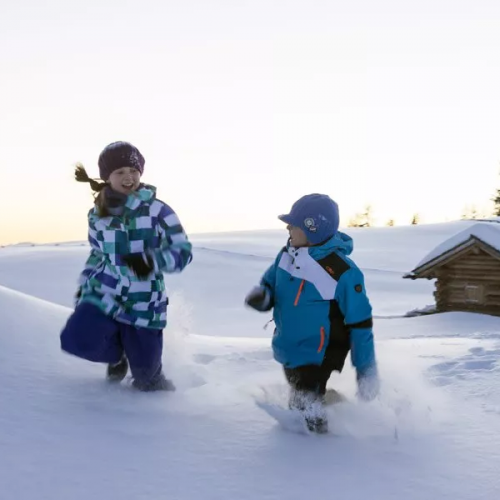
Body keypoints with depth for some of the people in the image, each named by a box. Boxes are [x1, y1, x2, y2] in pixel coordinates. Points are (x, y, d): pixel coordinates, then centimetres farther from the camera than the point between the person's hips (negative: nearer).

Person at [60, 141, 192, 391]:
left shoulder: (157, 210, -10)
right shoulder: (98, 215, 4)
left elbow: (183, 252, -10)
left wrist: (151, 261, -27)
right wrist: (83, 286, 15)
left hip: (143, 304, -2)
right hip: (104, 295, 3)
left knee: (145, 376, 2)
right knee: (77, 340, -24)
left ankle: (150, 379, 44)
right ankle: (118, 352, 13)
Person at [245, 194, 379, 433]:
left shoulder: (342, 272, -26)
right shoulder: (287, 255, -6)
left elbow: (360, 324, -20)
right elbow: (270, 284, 10)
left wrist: (366, 371, -16)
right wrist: (261, 296, -16)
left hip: (317, 360, -7)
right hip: (288, 354, 7)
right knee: (296, 405, 26)